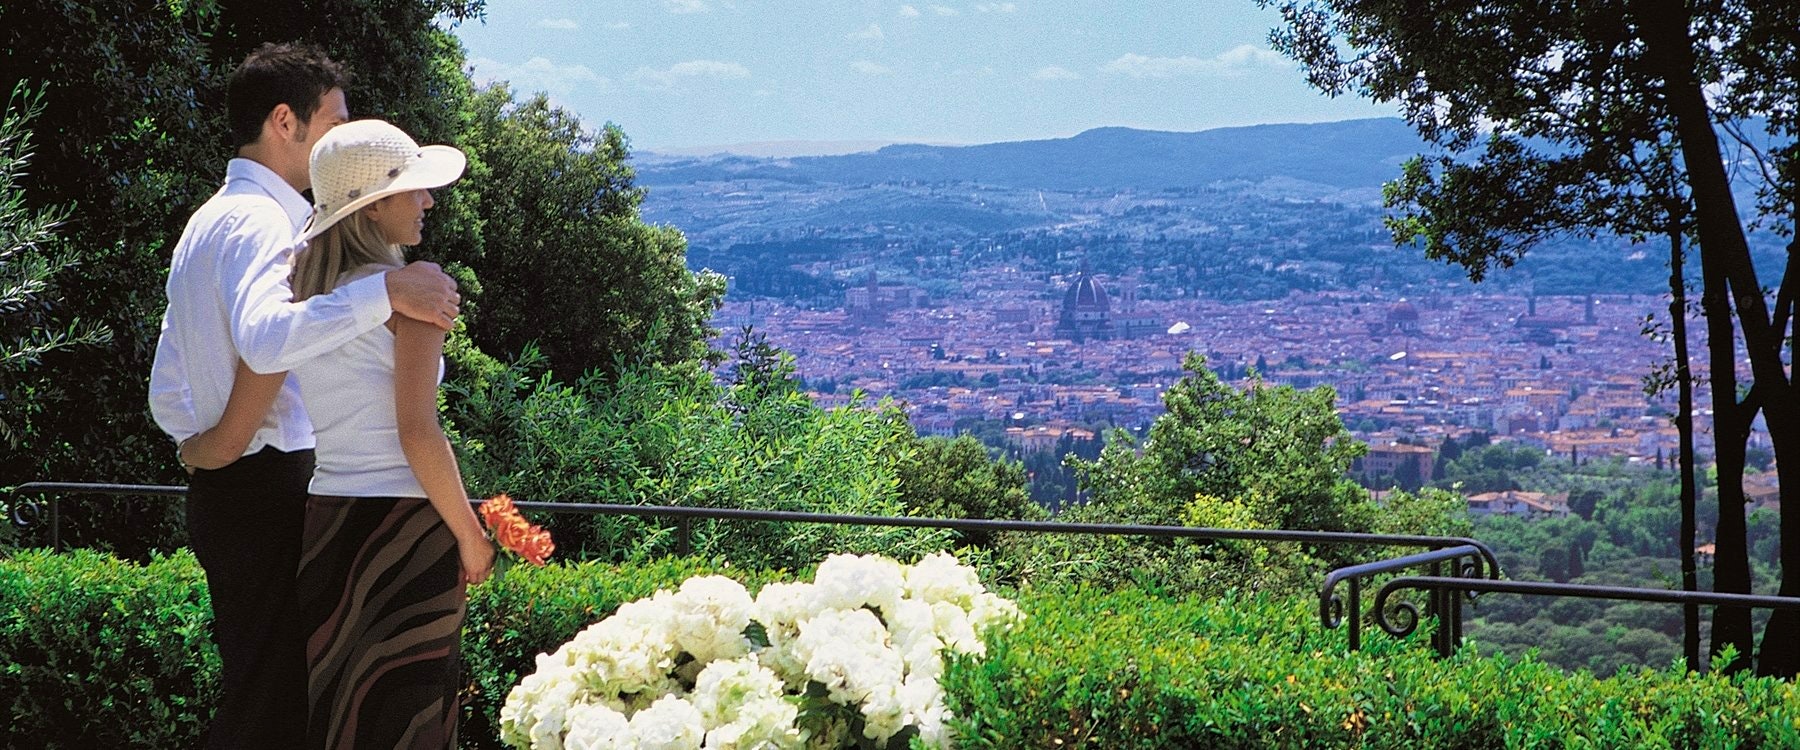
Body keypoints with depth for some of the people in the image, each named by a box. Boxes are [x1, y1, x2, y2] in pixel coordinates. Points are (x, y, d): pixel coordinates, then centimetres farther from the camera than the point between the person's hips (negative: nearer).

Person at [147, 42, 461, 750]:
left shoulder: (211, 220, 21)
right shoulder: (260, 219, -12)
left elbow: (166, 392, 23)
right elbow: (266, 340, -34)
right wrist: (386, 290, -36)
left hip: (222, 489, 11)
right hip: (268, 486, -11)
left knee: (251, 687, 16)